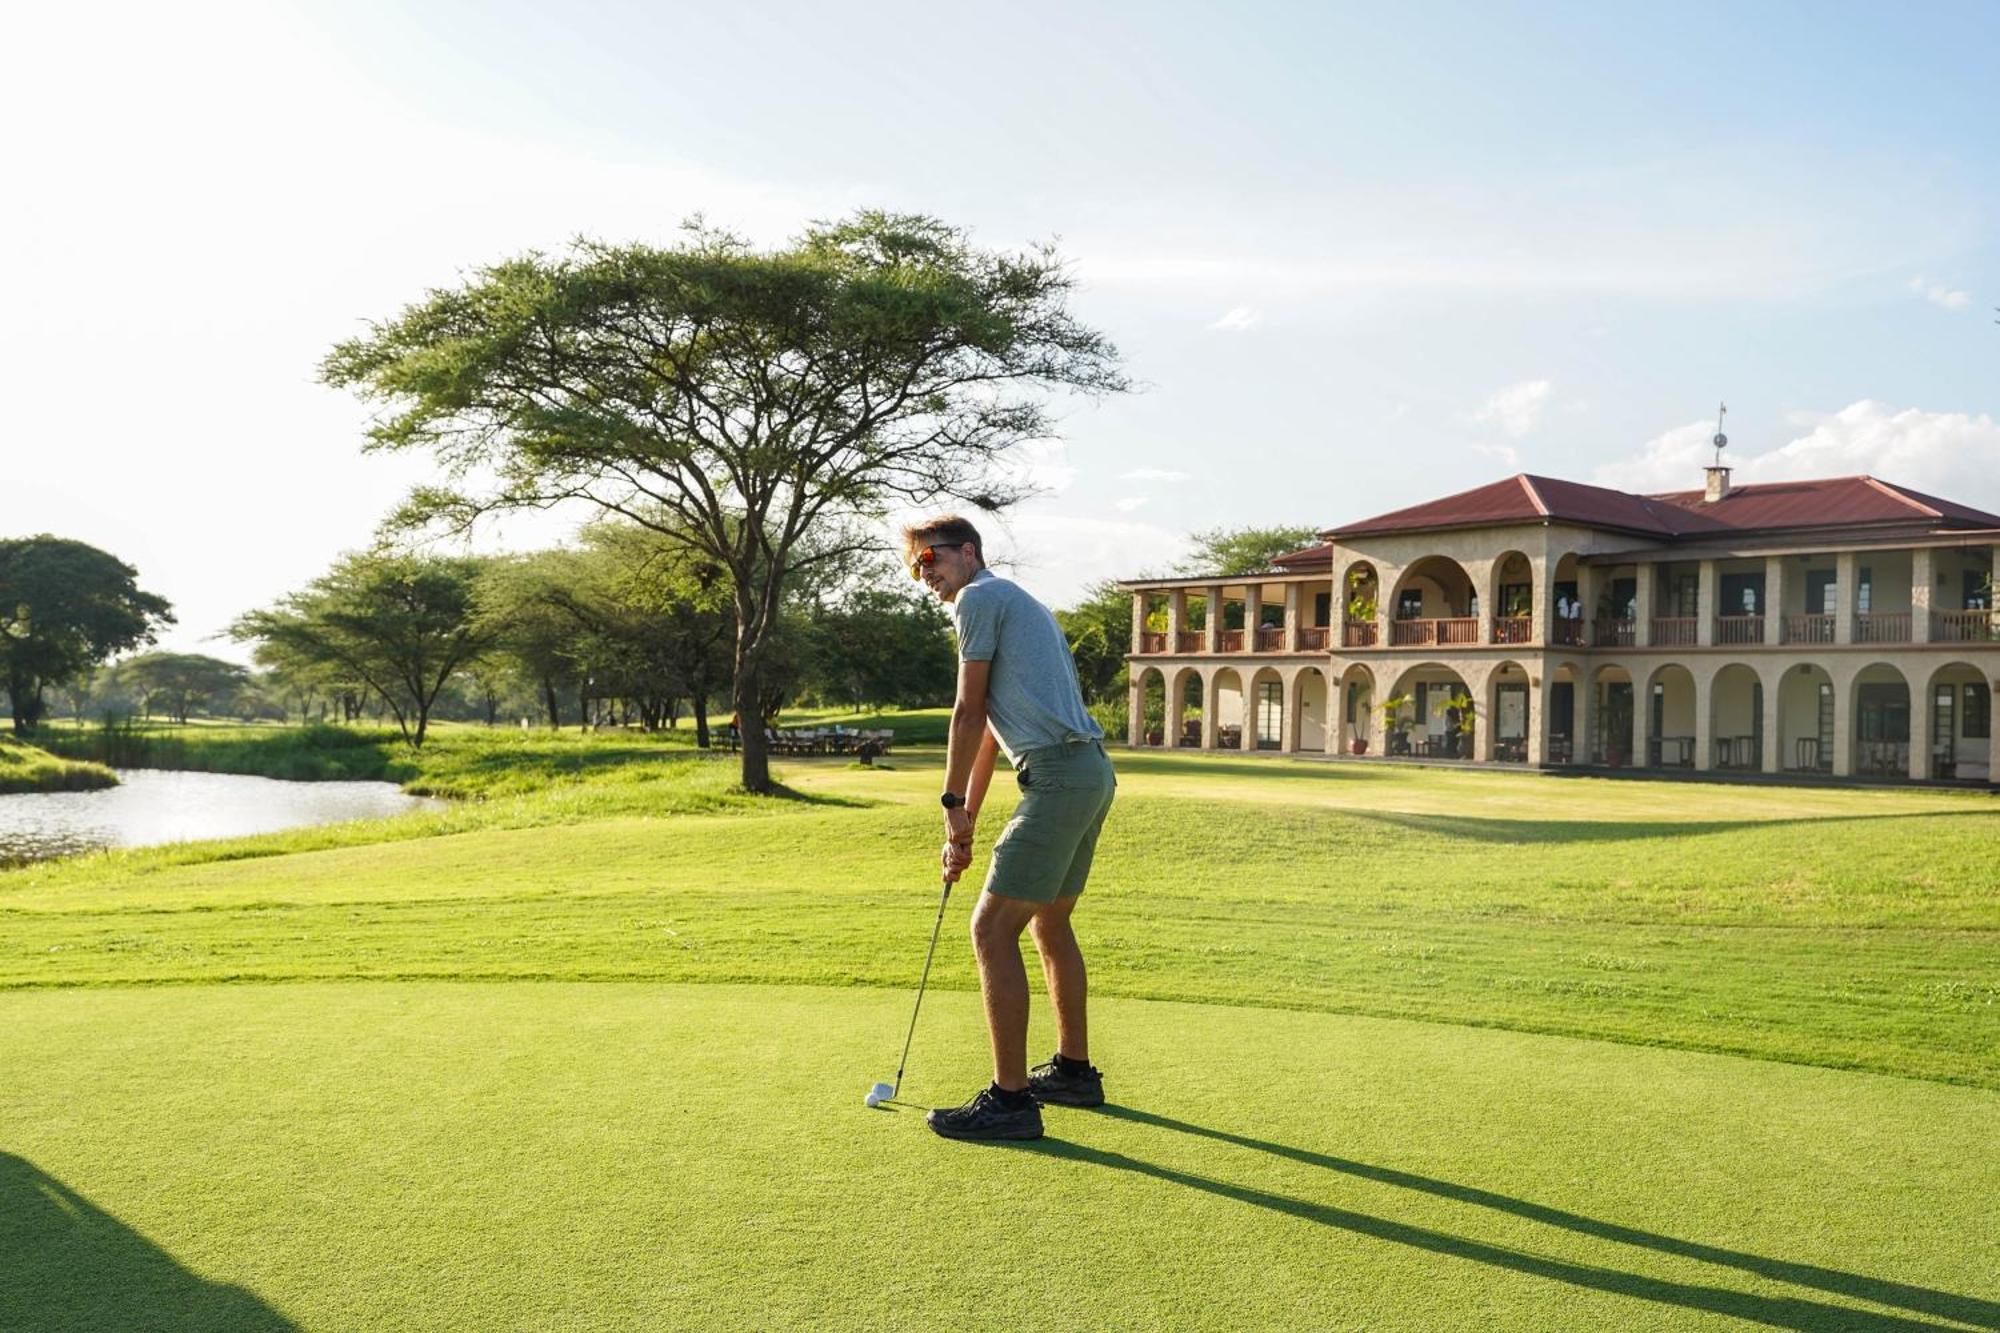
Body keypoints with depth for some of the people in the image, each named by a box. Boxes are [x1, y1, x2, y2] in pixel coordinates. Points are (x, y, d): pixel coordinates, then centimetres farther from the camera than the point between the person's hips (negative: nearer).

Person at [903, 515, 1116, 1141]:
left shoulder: (979, 598, -3)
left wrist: (952, 803, 3)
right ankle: (1074, 1071, 32)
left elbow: (969, 713, -6)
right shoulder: (1016, 602, 27)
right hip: (1092, 772, 11)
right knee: (1050, 923, 22)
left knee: (993, 929, -8)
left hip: (1058, 776, -10)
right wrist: (964, 825, 25)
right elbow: (991, 732, 26)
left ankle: (1010, 1098, -6)